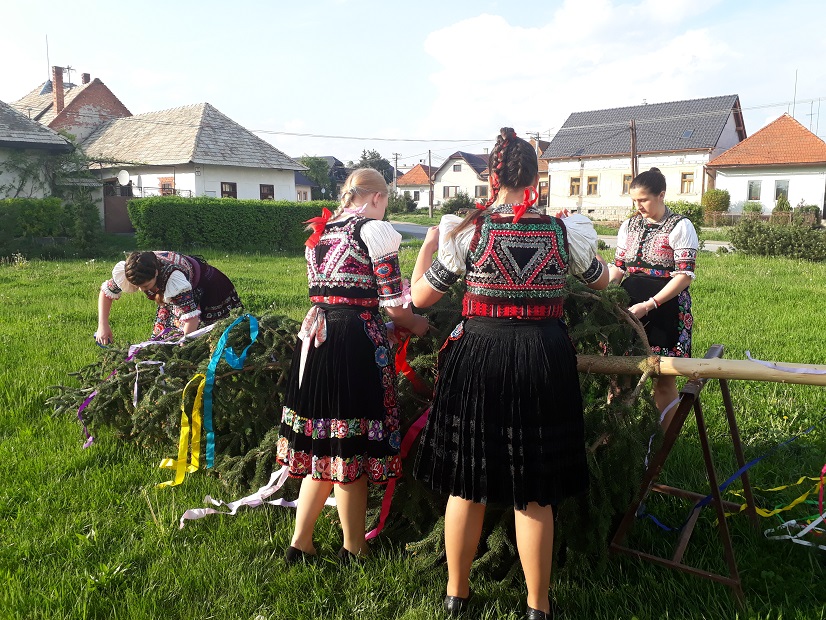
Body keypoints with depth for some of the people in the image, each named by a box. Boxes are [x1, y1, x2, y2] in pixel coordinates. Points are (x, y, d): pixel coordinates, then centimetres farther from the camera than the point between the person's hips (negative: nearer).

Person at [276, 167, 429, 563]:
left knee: (322, 447, 16)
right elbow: (394, 305, -7)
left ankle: (300, 543, 24)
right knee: (351, 451, 4)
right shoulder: (374, 230, -5)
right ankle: (353, 551, 18)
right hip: (355, 341, -7)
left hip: (314, 336, 7)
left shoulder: (321, 230, 17)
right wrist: (416, 325, 13)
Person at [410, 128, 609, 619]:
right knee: (534, 492, 13)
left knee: (467, 483, 15)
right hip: (544, 363, 1)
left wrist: (429, 241, 15)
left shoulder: (467, 231, -7)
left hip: (479, 361, -1)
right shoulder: (564, 232, -1)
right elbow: (601, 280, 18)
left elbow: (421, 297, 0)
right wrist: (587, 243, 38)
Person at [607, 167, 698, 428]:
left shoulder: (680, 227, -5)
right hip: (629, 307, 5)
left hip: (666, 308, -4)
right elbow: (618, 267, 12)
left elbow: (685, 275, -10)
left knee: (664, 379, 4)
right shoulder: (629, 226, 11)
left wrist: (649, 305, -19)